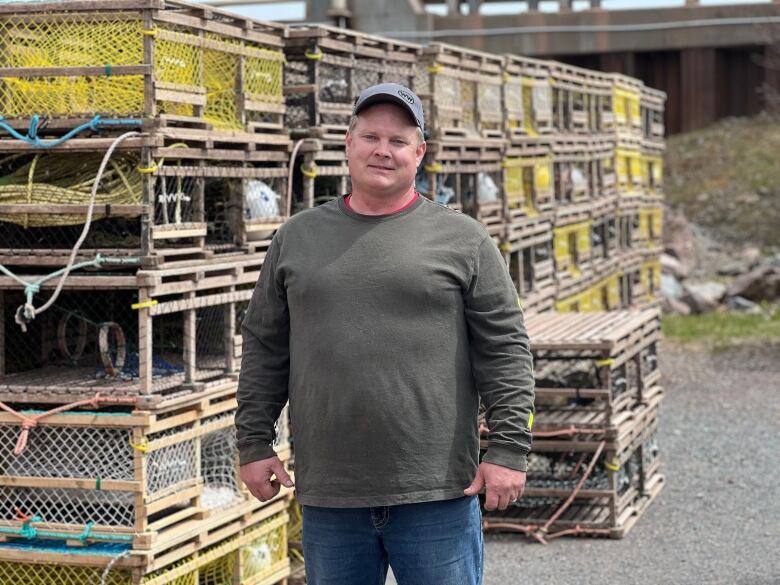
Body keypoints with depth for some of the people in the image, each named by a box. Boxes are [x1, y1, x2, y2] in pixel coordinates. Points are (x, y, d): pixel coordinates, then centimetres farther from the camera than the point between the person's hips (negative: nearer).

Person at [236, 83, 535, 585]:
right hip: (328, 497, 3)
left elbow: (505, 350, -1)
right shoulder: (298, 237, 11)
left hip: (436, 493, -3)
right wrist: (255, 443, 9)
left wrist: (509, 449, -8)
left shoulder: (462, 239, 2)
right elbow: (265, 349, 14)